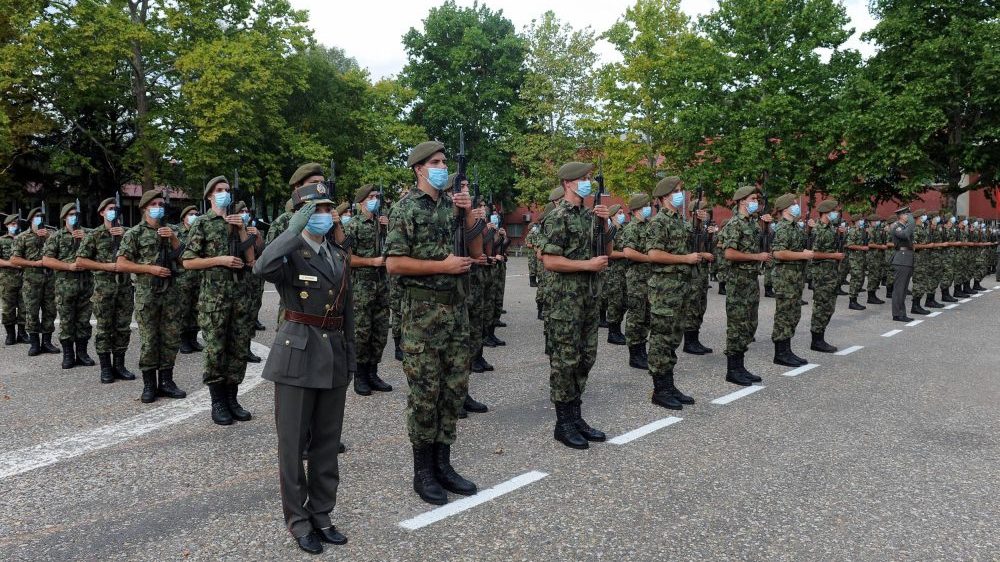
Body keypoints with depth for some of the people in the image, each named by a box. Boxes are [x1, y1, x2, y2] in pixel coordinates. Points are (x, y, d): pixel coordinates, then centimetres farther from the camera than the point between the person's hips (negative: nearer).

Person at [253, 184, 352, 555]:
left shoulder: (339, 256, 11)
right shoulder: (290, 254, -6)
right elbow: (262, 268, -32)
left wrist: (350, 357, 15)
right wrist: (294, 229, -28)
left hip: (334, 357, 6)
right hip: (297, 355, -5)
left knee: (327, 442, 13)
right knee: (293, 442, 4)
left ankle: (321, 513, 26)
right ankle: (297, 519, 18)